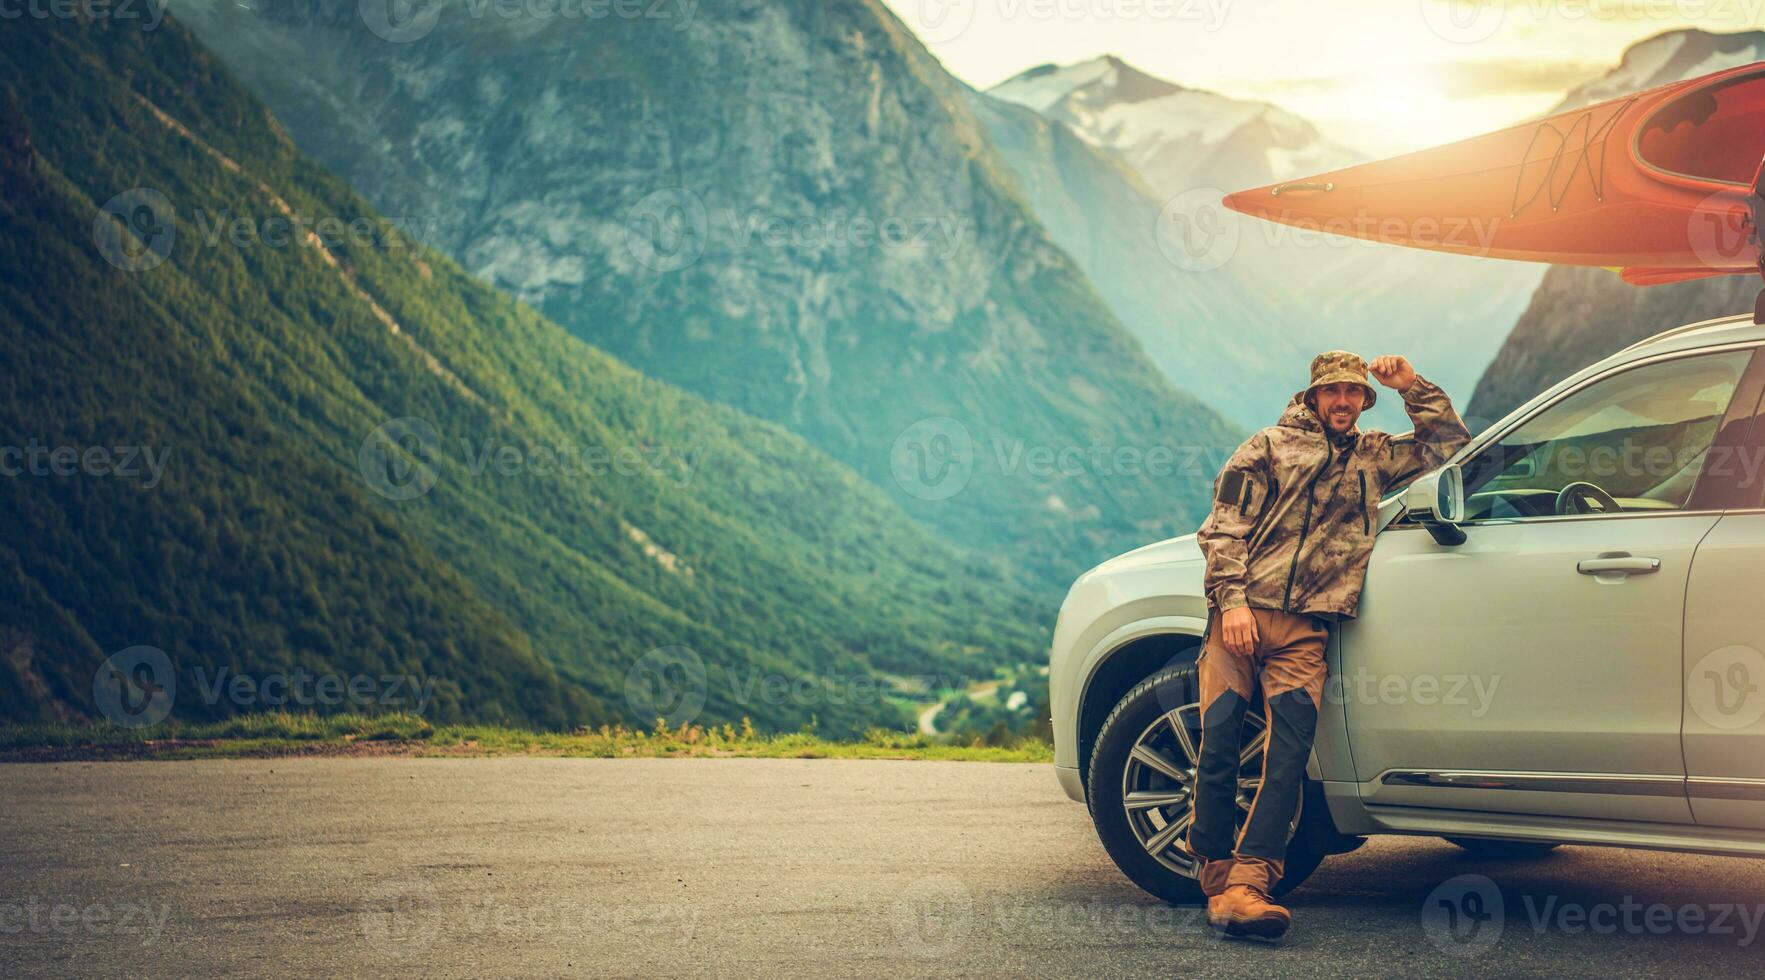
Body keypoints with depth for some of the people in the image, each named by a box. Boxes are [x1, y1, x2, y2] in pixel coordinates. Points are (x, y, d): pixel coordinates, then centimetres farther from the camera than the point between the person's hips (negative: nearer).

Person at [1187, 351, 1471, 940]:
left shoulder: (1374, 457, 26)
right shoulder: (1270, 446, 14)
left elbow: (1450, 444, 32)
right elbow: (1224, 527, 6)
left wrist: (1412, 387, 18)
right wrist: (1232, 599, -8)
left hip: (1305, 632, 2)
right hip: (1243, 616, -2)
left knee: (1290, 752, -16)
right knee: (1219, 743, -12)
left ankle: (1244, 887, -25)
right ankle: (1217, 878, -2)